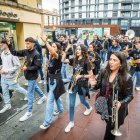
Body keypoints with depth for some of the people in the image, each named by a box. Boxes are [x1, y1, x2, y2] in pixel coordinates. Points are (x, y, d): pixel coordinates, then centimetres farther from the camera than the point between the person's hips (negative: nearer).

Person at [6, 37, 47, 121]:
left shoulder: (36, 54, -22)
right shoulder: (26, 51, -1)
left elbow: (37, 67, -23)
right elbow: (15, 52, 1)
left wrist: (27, 68, -23)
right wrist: (9, 44, -10)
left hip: (32, 76, -8)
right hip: (28, 75, 8)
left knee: (30, 94, 0)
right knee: (34, 87, 28)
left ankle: (29, 112, 13)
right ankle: (43, 96, 54)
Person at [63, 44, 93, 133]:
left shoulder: (86, 62, -14)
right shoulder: (74, 60, 0)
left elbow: (91, 75, -11)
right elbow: (63, 60, 3)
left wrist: (81, 76, -21)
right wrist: (66, 51, -7)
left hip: (82, 85, -4)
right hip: (74, 84, 4)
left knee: (82, 101, 20)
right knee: (71, 104, 6)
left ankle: (89, 108, 56)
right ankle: (71, 122, 22)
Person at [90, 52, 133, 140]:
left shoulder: (127, 77, -19)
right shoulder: (104, 72, -9)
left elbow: (129, 96, -12)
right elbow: (99, 86, 4)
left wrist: (121, 103, -30)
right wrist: (95, 84, -19)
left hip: (116, 110, -4)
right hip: (104, 106, 4)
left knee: (110, 131, 12)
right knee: (109, 125, 29)